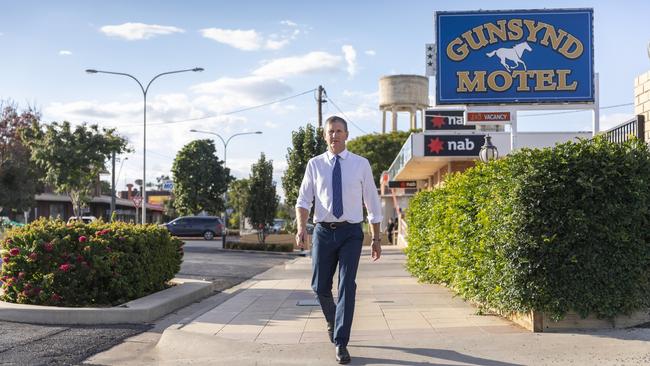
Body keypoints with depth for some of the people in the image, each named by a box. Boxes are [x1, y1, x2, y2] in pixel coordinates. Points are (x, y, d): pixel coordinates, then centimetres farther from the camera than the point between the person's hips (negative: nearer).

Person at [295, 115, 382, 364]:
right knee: (320, 286, 9)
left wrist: (376, 238, 4)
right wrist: (301, 227, -17)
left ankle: (341, 343, 1)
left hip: (351, 232, -1)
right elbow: (304, 200, 1)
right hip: (323, 231, 2)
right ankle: (332, 321, 40)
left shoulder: (361, 164, 1)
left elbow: (372, 202, 4)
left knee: (347, 286, -8)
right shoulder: (315, 164, 3)